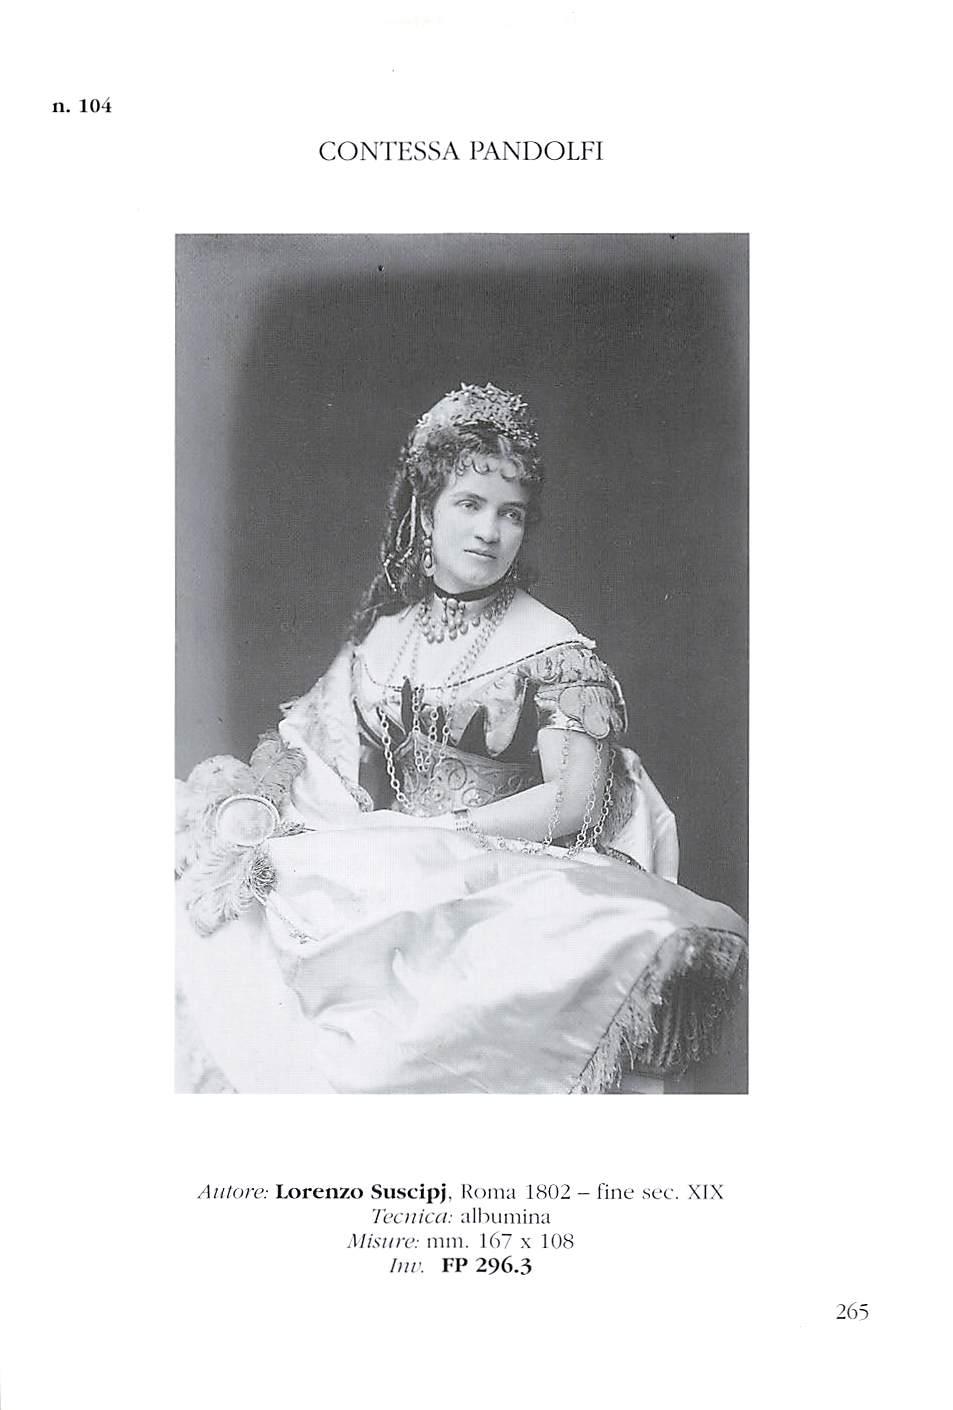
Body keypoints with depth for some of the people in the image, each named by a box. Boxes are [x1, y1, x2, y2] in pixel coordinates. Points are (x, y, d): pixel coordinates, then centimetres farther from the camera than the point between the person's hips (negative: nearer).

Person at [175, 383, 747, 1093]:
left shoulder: (553, 649, -3)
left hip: (496, 878, -3)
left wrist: (426, 836, -16)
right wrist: (246, 807, -8)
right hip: (382, 867, 3)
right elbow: (304, 741, 13)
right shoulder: (385, 628, 12)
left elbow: (572, 800, -11)